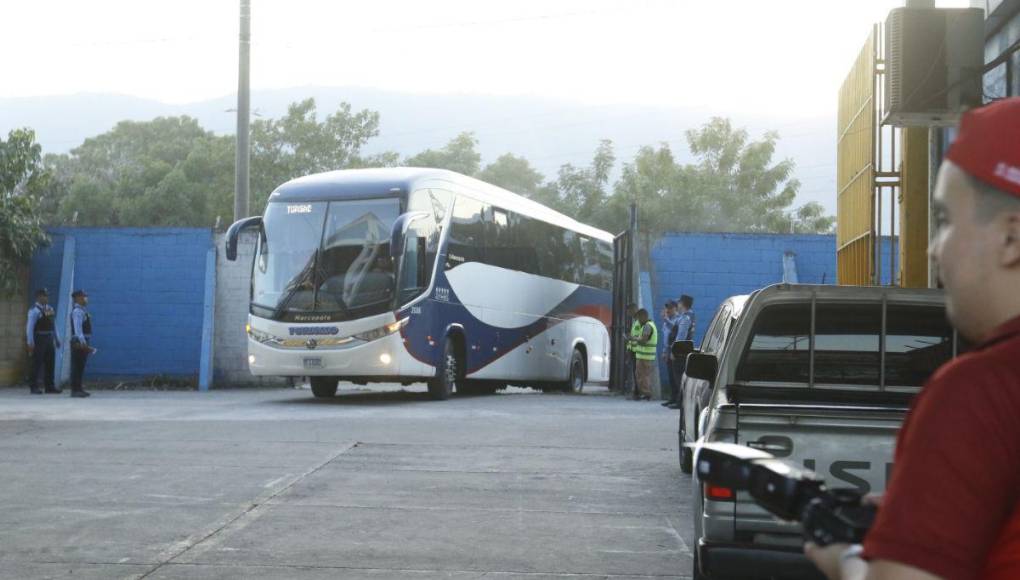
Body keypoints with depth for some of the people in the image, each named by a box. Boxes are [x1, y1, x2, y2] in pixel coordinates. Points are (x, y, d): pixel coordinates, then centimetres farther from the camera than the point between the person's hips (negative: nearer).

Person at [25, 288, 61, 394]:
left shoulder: (49, 308, 13)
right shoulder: (34, 310, -11)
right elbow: (30, 327, -14)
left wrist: (56, 339, 16)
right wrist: (30, 343, -19)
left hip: (49, 339, 7)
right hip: (38, 339, -7)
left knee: (50, 363, 9)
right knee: (37, 364, -5)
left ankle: (50, 386, 16)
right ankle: (33, 387, 1)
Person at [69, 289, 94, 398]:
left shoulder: (82, 310, 18)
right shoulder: (77, 311, -13)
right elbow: (77, 328, -23)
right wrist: (83, 342, -29)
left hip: (83, 341, 10)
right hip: (79, 343, -10)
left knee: (80, 366, 14)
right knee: (77, 366, -9)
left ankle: (78, 389, 20)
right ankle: (75, 390, -9)